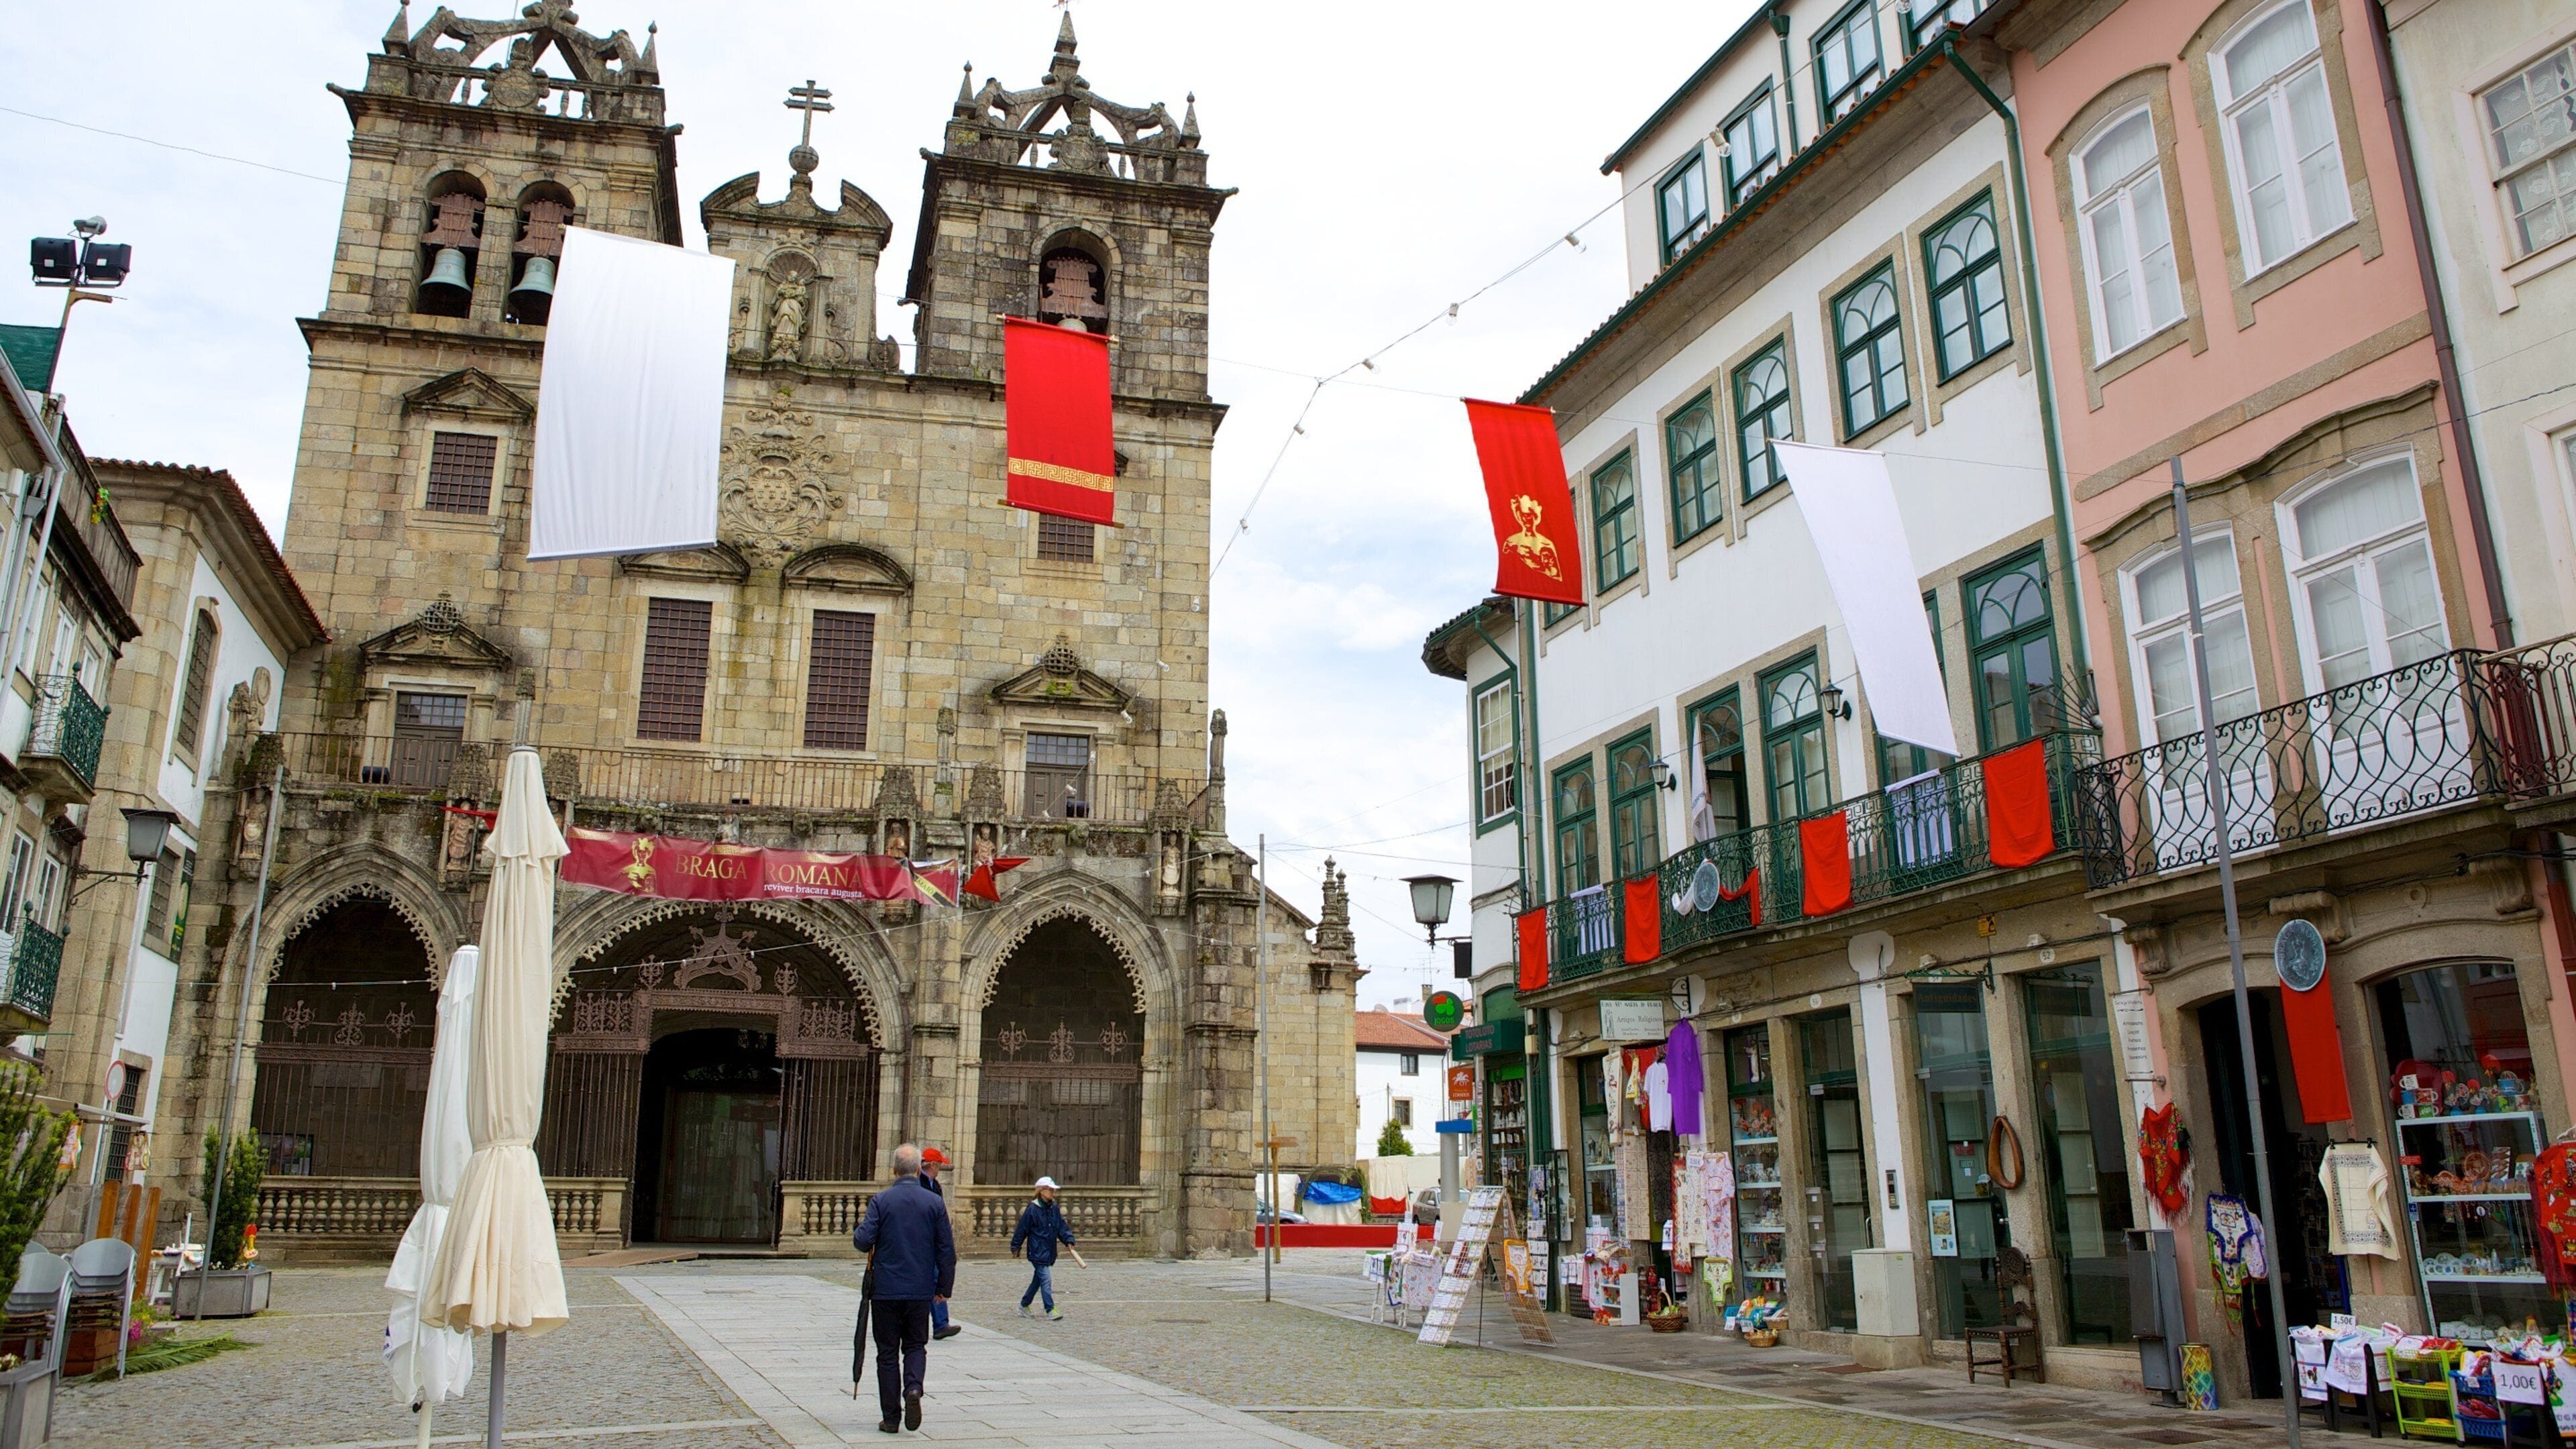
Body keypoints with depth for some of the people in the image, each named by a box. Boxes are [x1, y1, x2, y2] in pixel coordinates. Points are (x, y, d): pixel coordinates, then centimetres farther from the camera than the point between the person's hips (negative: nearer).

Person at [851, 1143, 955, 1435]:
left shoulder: (881, 1201, -6)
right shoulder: (934, 1203, -2)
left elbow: (863, 1240, -13)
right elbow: (947, 1249, -1)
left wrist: (856, 1233, 11)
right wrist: (944, 1287, 10)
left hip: (886, 1290, -1)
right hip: (920, 1290, 1)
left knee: (888, 1352, 8)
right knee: (915, 1345, 16)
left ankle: (890, 1418, 9)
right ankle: (913, 1388, -11)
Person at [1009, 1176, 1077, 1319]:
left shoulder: (1055, 1209, 8)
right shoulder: (1032, 1209, -11)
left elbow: (1062, 1227, 12)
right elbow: (1022, 1229, -5)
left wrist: (1068, 1240, -2)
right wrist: (1016, 1247, 0)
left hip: (1050, 1252, 7)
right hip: (1037, 1252, -7)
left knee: (1038, 1280, 15)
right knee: (1046, 1280, -11)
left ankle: (1024, 1305, 30)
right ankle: (1050, 1310, -9)